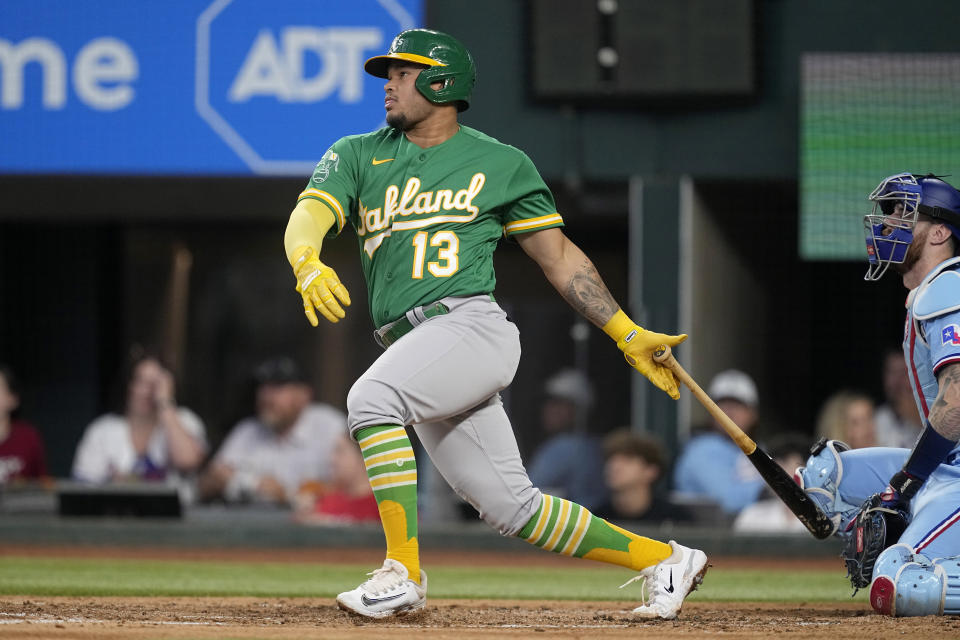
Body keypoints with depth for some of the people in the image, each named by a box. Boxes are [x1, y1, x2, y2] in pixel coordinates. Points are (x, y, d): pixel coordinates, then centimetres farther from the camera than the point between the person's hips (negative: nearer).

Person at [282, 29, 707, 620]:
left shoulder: (500, 165, 8)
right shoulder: (358, 156, 16)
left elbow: (559, 256, 13)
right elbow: (308, 216, -2)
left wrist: (629, 337, 9)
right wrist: (308, 265, -26)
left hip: (470, 324, -5)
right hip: (411, 344, 5)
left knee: (372, 399, -30)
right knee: (513, 509, 3)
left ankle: (403, 574, -29)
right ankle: (665, 561, 16)